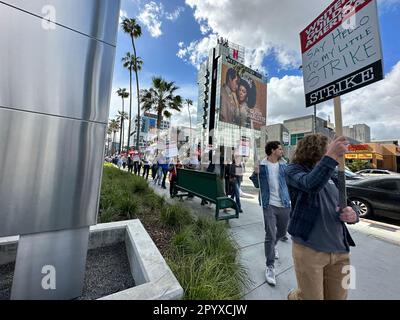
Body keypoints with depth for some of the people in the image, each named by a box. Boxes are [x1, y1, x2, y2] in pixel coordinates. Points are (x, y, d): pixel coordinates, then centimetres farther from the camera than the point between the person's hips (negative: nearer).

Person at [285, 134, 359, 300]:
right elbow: (311, 184, -30)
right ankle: (293, 296, 42)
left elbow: (346, 207, 13)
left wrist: (352, 215, -9)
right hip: (309, 249, -6)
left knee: (338, 296, 19)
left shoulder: (331, 177, 11)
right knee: (311, 296, 10)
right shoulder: (294, 170, -9)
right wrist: (332, 155, -29)